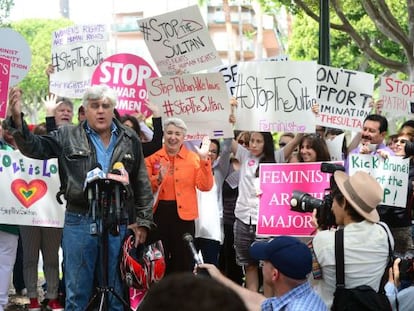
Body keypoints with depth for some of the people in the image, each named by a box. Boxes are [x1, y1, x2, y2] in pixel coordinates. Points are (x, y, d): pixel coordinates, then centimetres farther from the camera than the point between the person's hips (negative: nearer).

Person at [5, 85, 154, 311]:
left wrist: (143, 221, 5)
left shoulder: (130, 140, 8)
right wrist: (17, 120, -20)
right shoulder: (68, 136, 4)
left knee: (115, 291, 10)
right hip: (79, 223, -1)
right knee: (77, 292, 5)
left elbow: (142, 184, 9)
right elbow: (34, 147, -3)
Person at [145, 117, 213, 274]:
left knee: (184, 261, 4)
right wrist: (158, 179, -17)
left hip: (183, 214, -1)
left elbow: (205, 186, -6)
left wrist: (204, 160, -14)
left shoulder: (193, 158, 4)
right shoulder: (153, 159, 6)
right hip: (159, 214, 1)